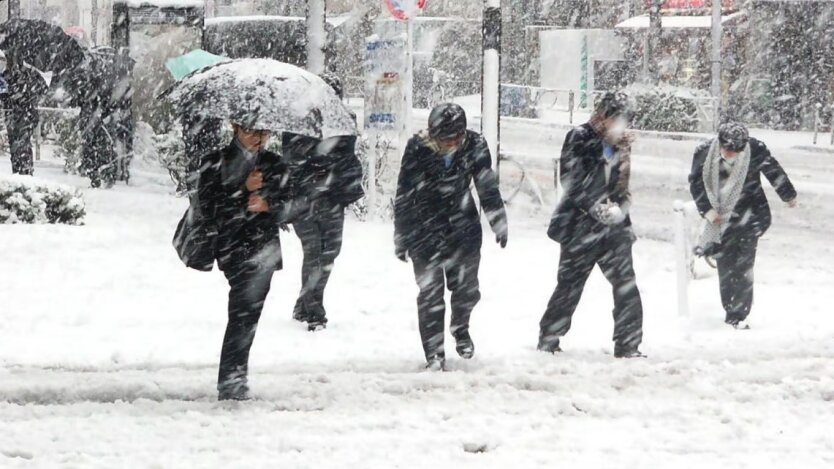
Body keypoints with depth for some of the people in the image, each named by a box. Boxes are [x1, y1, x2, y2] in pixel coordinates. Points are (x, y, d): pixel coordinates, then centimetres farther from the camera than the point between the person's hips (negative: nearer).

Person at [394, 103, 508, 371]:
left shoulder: (474, 146, -10)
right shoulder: (418, 149, -17)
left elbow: (488, 188, 4)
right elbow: (404, 196, -8)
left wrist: (499, 223, 10)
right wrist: (401, 237, -4)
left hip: (463, 227, 2)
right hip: (425, 231, -2)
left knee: (467, 288, 4)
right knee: (430, 293, -4)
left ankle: (460, 328, 36)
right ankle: (434, 354, 4)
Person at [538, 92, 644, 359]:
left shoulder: (621, 146, 12)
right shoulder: (580, 139, -6)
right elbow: (571, 180, -14)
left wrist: (619, 208, -5)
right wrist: (596, 207, -19)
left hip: (613, 227, 5)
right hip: (581, 226, -5)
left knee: (626, 285, -3)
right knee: (570, 285, 3)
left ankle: (628, 346, 2)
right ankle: (548, 338, 18)